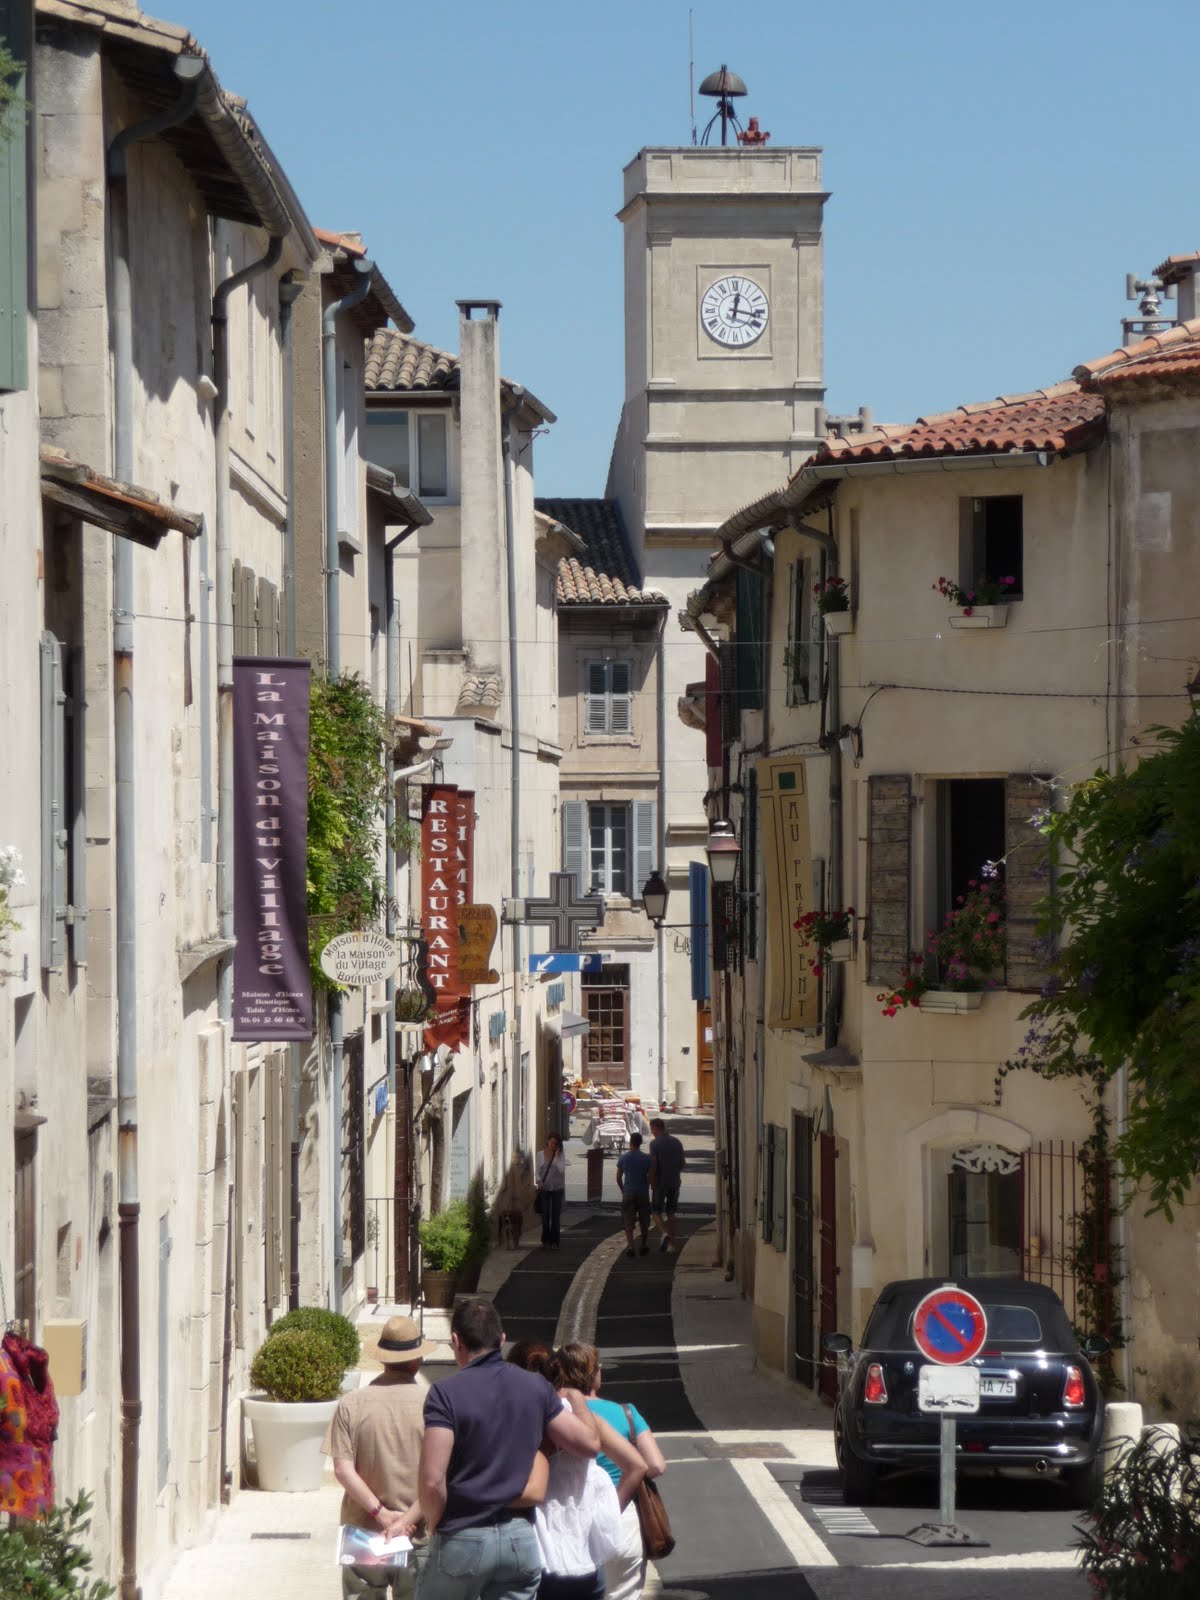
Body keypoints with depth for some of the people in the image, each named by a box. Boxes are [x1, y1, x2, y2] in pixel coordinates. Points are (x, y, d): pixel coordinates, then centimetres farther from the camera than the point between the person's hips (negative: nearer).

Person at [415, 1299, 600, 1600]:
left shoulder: (446, 1392, -12)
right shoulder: (536, 1387, 2)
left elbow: (432, 1479, -19)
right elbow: (589, 1443, 5)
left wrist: (434, 1525, -1)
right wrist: (577, 1400, 23)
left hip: (462, 1540, -4)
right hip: (520, 1539, 4)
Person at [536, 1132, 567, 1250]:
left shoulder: (560, 1155, 0)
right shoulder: (541, 1155, 3)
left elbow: (562, 1169, -14)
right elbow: (538, 1171, 3)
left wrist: (556, 1156, -13)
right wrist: (539, 1181, -13)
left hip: (557, 1188, 0)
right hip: (544, 1188, 0)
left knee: (556, 1215, 0)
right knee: (545, 1215, -1)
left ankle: (554, 1241, 6)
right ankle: (546, 1240, 9)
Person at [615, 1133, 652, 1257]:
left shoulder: (624, 1158, -1)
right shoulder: (647, 1158, -2)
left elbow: (618, 1178, 3)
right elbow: (650, 1177, -4)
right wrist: (646, 1189, 12)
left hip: (628, 1193, -1)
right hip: (643, 1193, 1)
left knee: (628, 1222, 0)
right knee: (644, 1222, 14)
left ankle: (630, 1247, -11)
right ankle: (645, 1246, 18)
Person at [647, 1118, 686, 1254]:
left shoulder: (655, 1143, -11)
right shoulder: (676, 1142, 6)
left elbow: (653, 1166, -16)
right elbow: (683, 1164, 11)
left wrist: (652, 1185, -12)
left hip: (661, 1183, -5)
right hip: (675, 1182, 5)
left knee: (656, 1211, 5)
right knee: (670, 1212, 13)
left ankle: (664, 1233, -21)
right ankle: (672, 1243, 10)